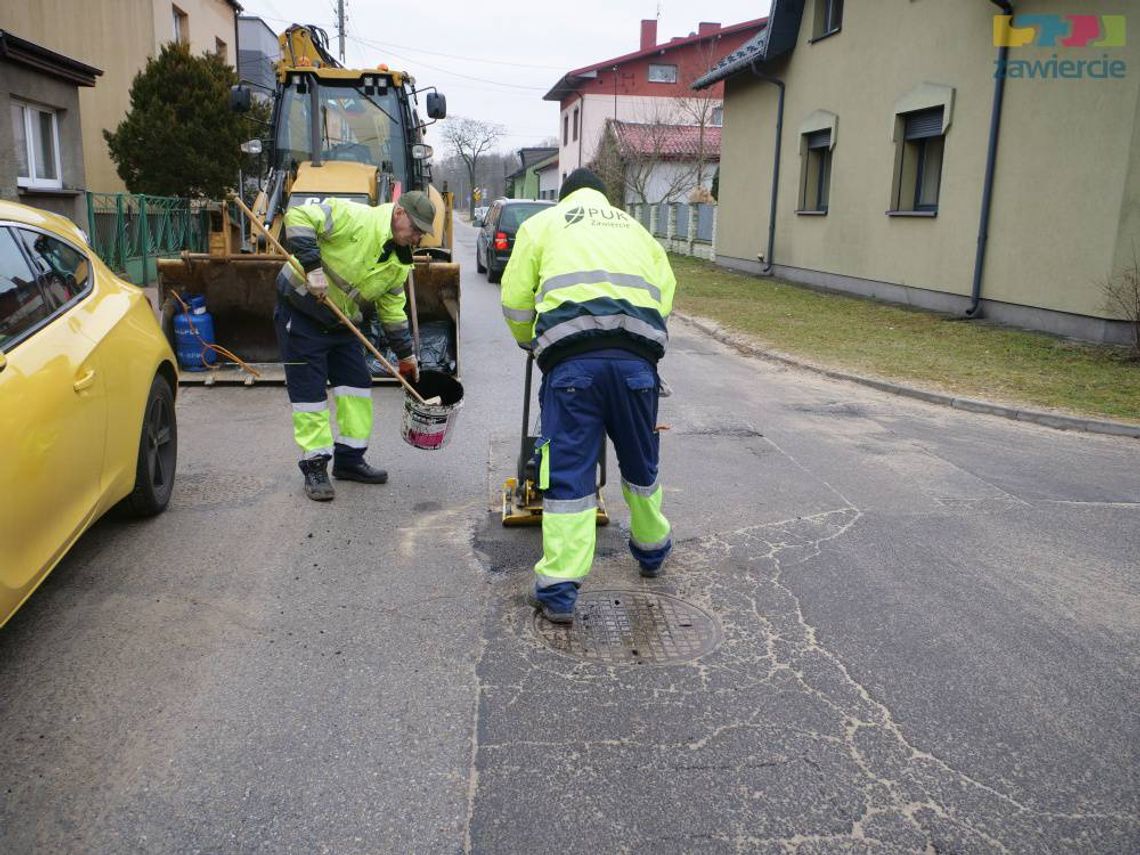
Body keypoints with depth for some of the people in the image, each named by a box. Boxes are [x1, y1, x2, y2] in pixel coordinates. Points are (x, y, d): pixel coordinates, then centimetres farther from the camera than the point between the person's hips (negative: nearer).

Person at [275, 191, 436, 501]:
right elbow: (299, 217, -26)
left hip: (341, 323, 8)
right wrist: (312, 267, -33)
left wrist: (405, 355, 9)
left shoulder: (400, 262, 2)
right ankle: (314, 467, 5)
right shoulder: (356, 218, -21)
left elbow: (392, 308, 10)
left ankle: (349, 458, 21)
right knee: (309, 390, -4)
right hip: (301, 311, -8)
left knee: (357, 385, 8)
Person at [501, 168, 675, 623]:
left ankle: (558, 591, 2)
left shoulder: (543, 223, 22)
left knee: (567, 470, 1)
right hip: (637, 355, 3)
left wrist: (532, 346, 30)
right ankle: (652, 551, 41)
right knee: (640, 463, 20)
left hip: (572, 358, -2)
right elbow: (665, 293, 18)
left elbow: (515, 299, 13)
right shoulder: (634, 227, 31)